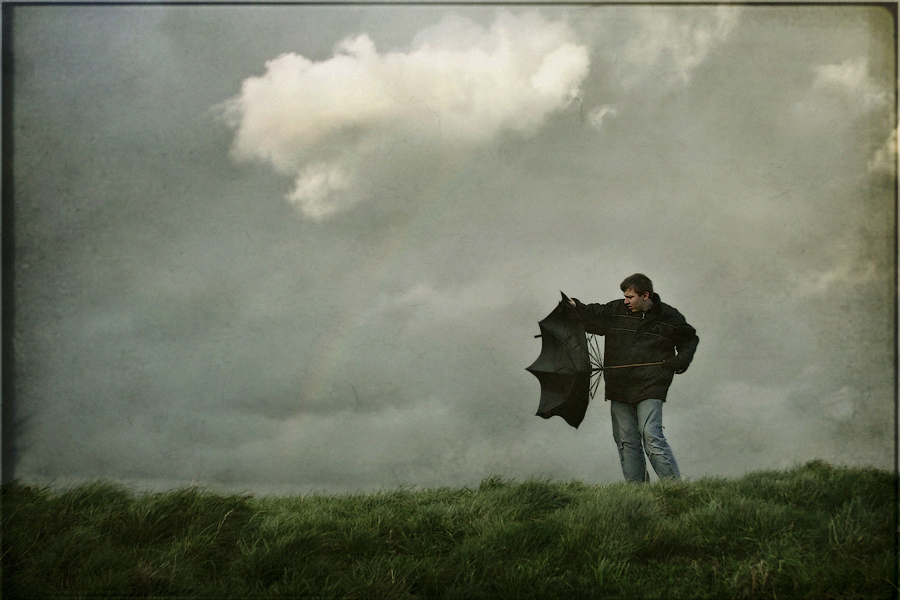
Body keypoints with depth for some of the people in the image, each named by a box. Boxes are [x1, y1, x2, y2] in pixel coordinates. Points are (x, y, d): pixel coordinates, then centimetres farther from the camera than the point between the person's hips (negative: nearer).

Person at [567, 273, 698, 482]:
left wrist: (681, 360, 3)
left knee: (651, 437, -16)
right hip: (619, 388, 4)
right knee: (626, 442, 5)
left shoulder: (669, 317, 4)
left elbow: (690, 340, 19)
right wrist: (576, 307, -14)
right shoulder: (616, 311, 7)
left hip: (650, 389, -4)